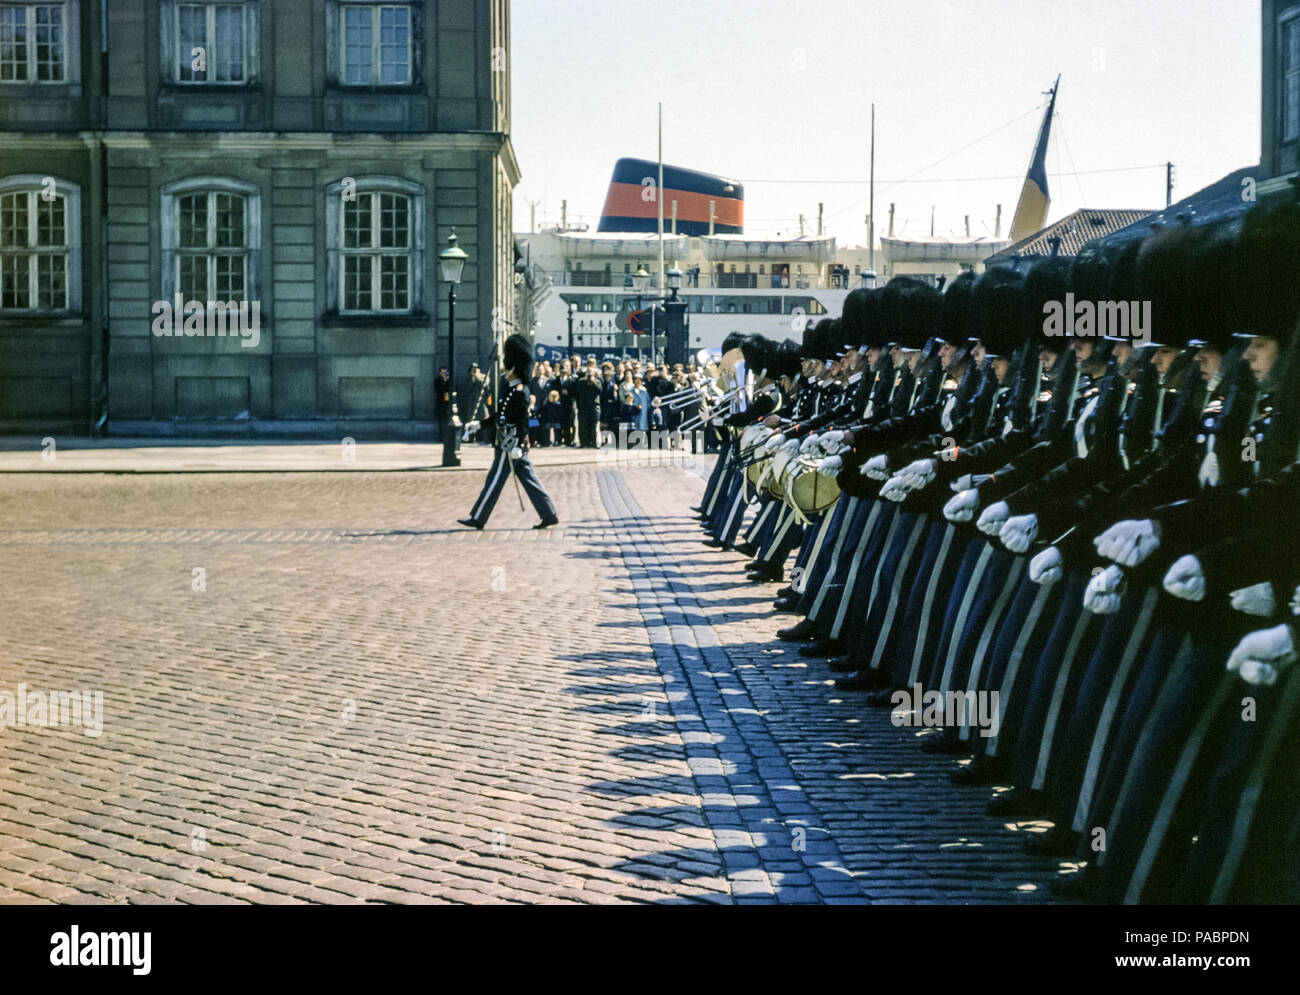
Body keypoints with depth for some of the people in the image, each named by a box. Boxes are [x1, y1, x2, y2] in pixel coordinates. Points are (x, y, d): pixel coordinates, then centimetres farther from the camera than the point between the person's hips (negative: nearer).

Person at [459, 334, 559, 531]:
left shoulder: (519, 390, -17)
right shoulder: (510, 385, 13)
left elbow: (523, 419, -20)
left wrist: (517, 445, -24)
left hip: (511, 442, -10)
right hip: (512, 442, 10)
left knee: (495, 480, -2)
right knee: (529, 479, 10)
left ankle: (478, 518, 6)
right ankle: (549, 515, 10)